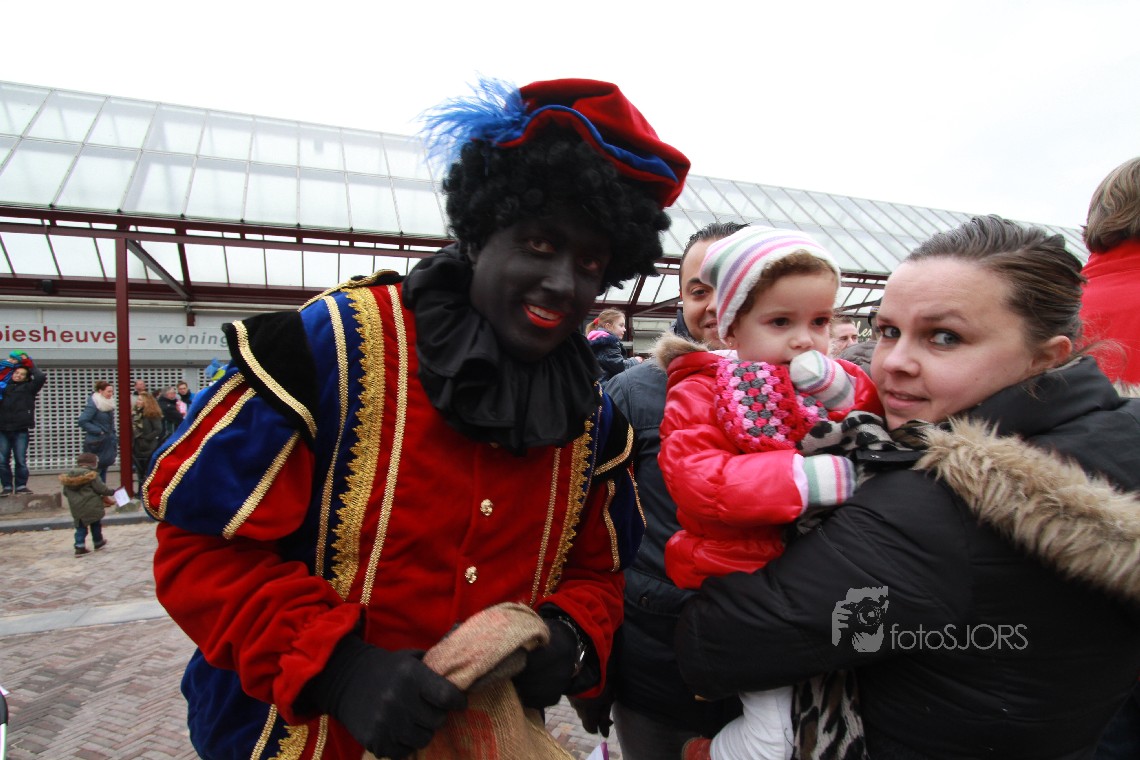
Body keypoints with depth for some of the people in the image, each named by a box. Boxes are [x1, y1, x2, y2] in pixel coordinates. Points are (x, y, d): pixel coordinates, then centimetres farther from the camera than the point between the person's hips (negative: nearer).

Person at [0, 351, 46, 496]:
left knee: (20, 461, -1)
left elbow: (41, 377, -3)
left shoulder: (28, 388, 9)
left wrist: (29, 363, 7)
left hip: (20, 430, -2)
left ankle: (21, 486, 7)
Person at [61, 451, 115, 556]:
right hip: (91, 507, -5)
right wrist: (112, 491, 1)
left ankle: (79, 547, 2)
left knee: (80, 527, 11)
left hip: (76, 508, 5)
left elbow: (65, 492, 13)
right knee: (96, 525, 14)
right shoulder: (91, 475, -15)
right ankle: (98, 543, 28)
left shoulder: (68, 475, 6)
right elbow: (101, 488, -15)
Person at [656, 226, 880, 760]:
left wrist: (842, 389, -19)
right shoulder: (701, 394, -10)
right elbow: (694, 480, -24)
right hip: (743, 572, -5)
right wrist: (808, 476, -29)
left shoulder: (837, 383, 8)